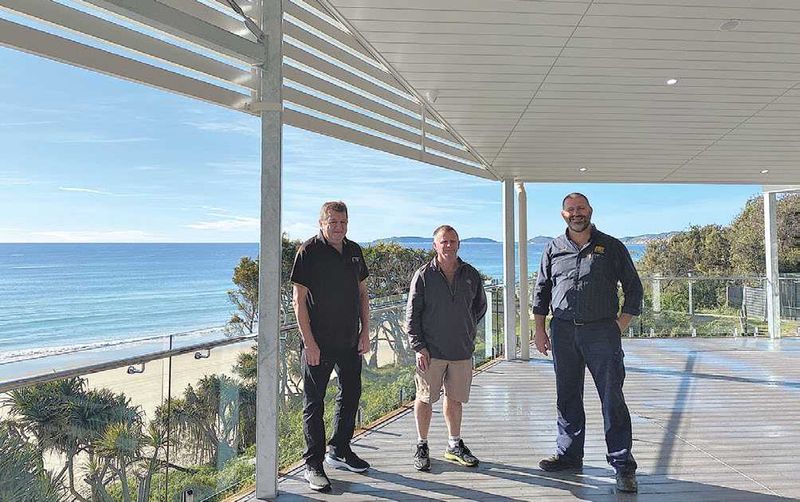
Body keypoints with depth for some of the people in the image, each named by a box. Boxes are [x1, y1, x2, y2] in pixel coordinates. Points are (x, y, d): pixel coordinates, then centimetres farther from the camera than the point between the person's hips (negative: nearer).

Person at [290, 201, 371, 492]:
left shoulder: (354, 251, 9)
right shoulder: (309, 252, -9)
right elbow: (299, 299, -12)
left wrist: (365, 332, 8)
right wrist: (309, 342, -16)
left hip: (350, 340, 7)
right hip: (318, 342, -7)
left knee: (351, 394, 17)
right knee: (314, 402, 3)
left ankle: (340, 451, 35)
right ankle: (313, 464, 14)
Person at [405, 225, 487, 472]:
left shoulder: (471, 275, 5)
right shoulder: (424, 275, -4)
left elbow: (480, 306, 21)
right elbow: (412, 313, -5)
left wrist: (467, 329, 12)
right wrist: (419, 346, -10)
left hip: (462, 350, 3)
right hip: (431, 350, -3)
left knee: (455, 399, 14)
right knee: (425, 398, 5)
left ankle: (455, 445, 28)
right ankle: (422, 447, 20)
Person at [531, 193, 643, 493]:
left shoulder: (611, 247, 4)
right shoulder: (553, 250, 10)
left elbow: (633, 288, 8)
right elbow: (541, 291, 15)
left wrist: (620, 326, -1)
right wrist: (539, 329, 9)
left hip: (602, 331, -3)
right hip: (563, 332, 3)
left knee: (612, 399, -3)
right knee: (567, 398, 11)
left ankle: (623, 466, 5)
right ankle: (569, 455, 23)